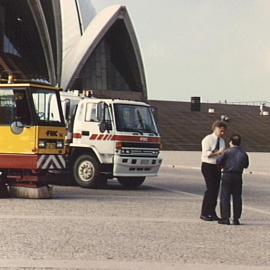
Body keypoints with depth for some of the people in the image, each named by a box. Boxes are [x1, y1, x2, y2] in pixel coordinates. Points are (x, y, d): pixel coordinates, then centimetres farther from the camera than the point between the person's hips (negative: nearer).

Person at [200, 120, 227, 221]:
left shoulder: (222, 141, 14)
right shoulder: (208, 139, -9)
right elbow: (206, 153, -20)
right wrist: (218, 153, -28)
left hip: (217, 167, 7)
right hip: (208, 166, -7)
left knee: (216, 190, 6)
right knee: (210, 189, -14)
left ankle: (212, 213, 14)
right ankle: (204, 213, -8)